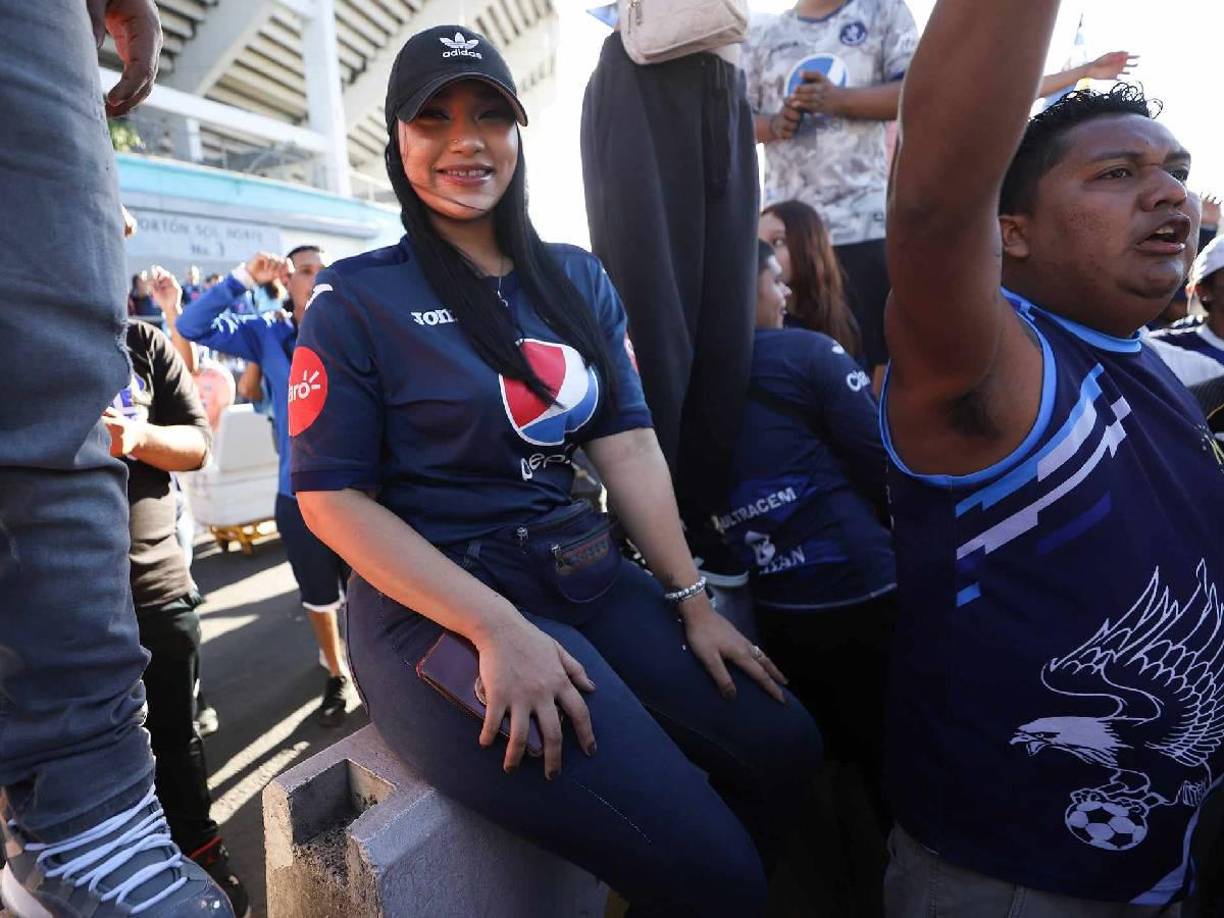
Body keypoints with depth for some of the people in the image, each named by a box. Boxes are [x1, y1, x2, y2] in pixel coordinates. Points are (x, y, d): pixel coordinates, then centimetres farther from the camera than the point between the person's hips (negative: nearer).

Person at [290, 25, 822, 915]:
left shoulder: (576, 279, 9)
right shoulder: (357, 299, -5)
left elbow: (627, 443, 4)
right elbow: (332, 497, -9)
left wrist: (692, 599, -3)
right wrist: (497, 627, -20)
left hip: (586, 576, 6)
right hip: (436, 606, -5)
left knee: (783, 747, 1)